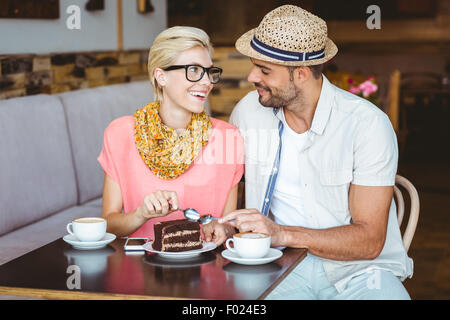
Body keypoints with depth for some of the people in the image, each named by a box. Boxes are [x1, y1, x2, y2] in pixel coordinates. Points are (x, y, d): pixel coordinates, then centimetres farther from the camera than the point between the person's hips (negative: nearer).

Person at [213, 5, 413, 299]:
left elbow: (369, 241, -15)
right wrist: (220, 225, -4)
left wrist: (282, 234, -26)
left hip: (358, 268, -2)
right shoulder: (247, 110, 2)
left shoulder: (369, 124, -11)